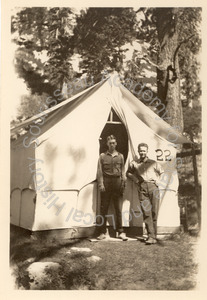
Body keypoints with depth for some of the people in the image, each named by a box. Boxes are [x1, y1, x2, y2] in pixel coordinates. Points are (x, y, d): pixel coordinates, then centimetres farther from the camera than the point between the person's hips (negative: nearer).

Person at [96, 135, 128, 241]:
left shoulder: (120, 156, 12)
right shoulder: (102, 156, 7)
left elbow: (123, 171, 13)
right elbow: (99, 171, 2)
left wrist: (123, 182, 4)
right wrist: (101, 184, -6)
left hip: (117, 182, 1)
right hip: (106, 182, -1)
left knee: (118, 209, 3)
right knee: (103, 208, 2)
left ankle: (121, 232, 10)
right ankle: (102, 233, 8)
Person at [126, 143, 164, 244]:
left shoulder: (153, 163, 19)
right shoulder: (134, 163, 18)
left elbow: (162, 172, 27)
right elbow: (128, 173, 26)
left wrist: (157, 181, 11)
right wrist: (136, 180, 10)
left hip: (153, 187, 0)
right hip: (142, 188, 0)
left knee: (154, 211, -6)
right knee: (146, 212, -10)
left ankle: (153, 235, 1)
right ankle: (151, 236, -11)